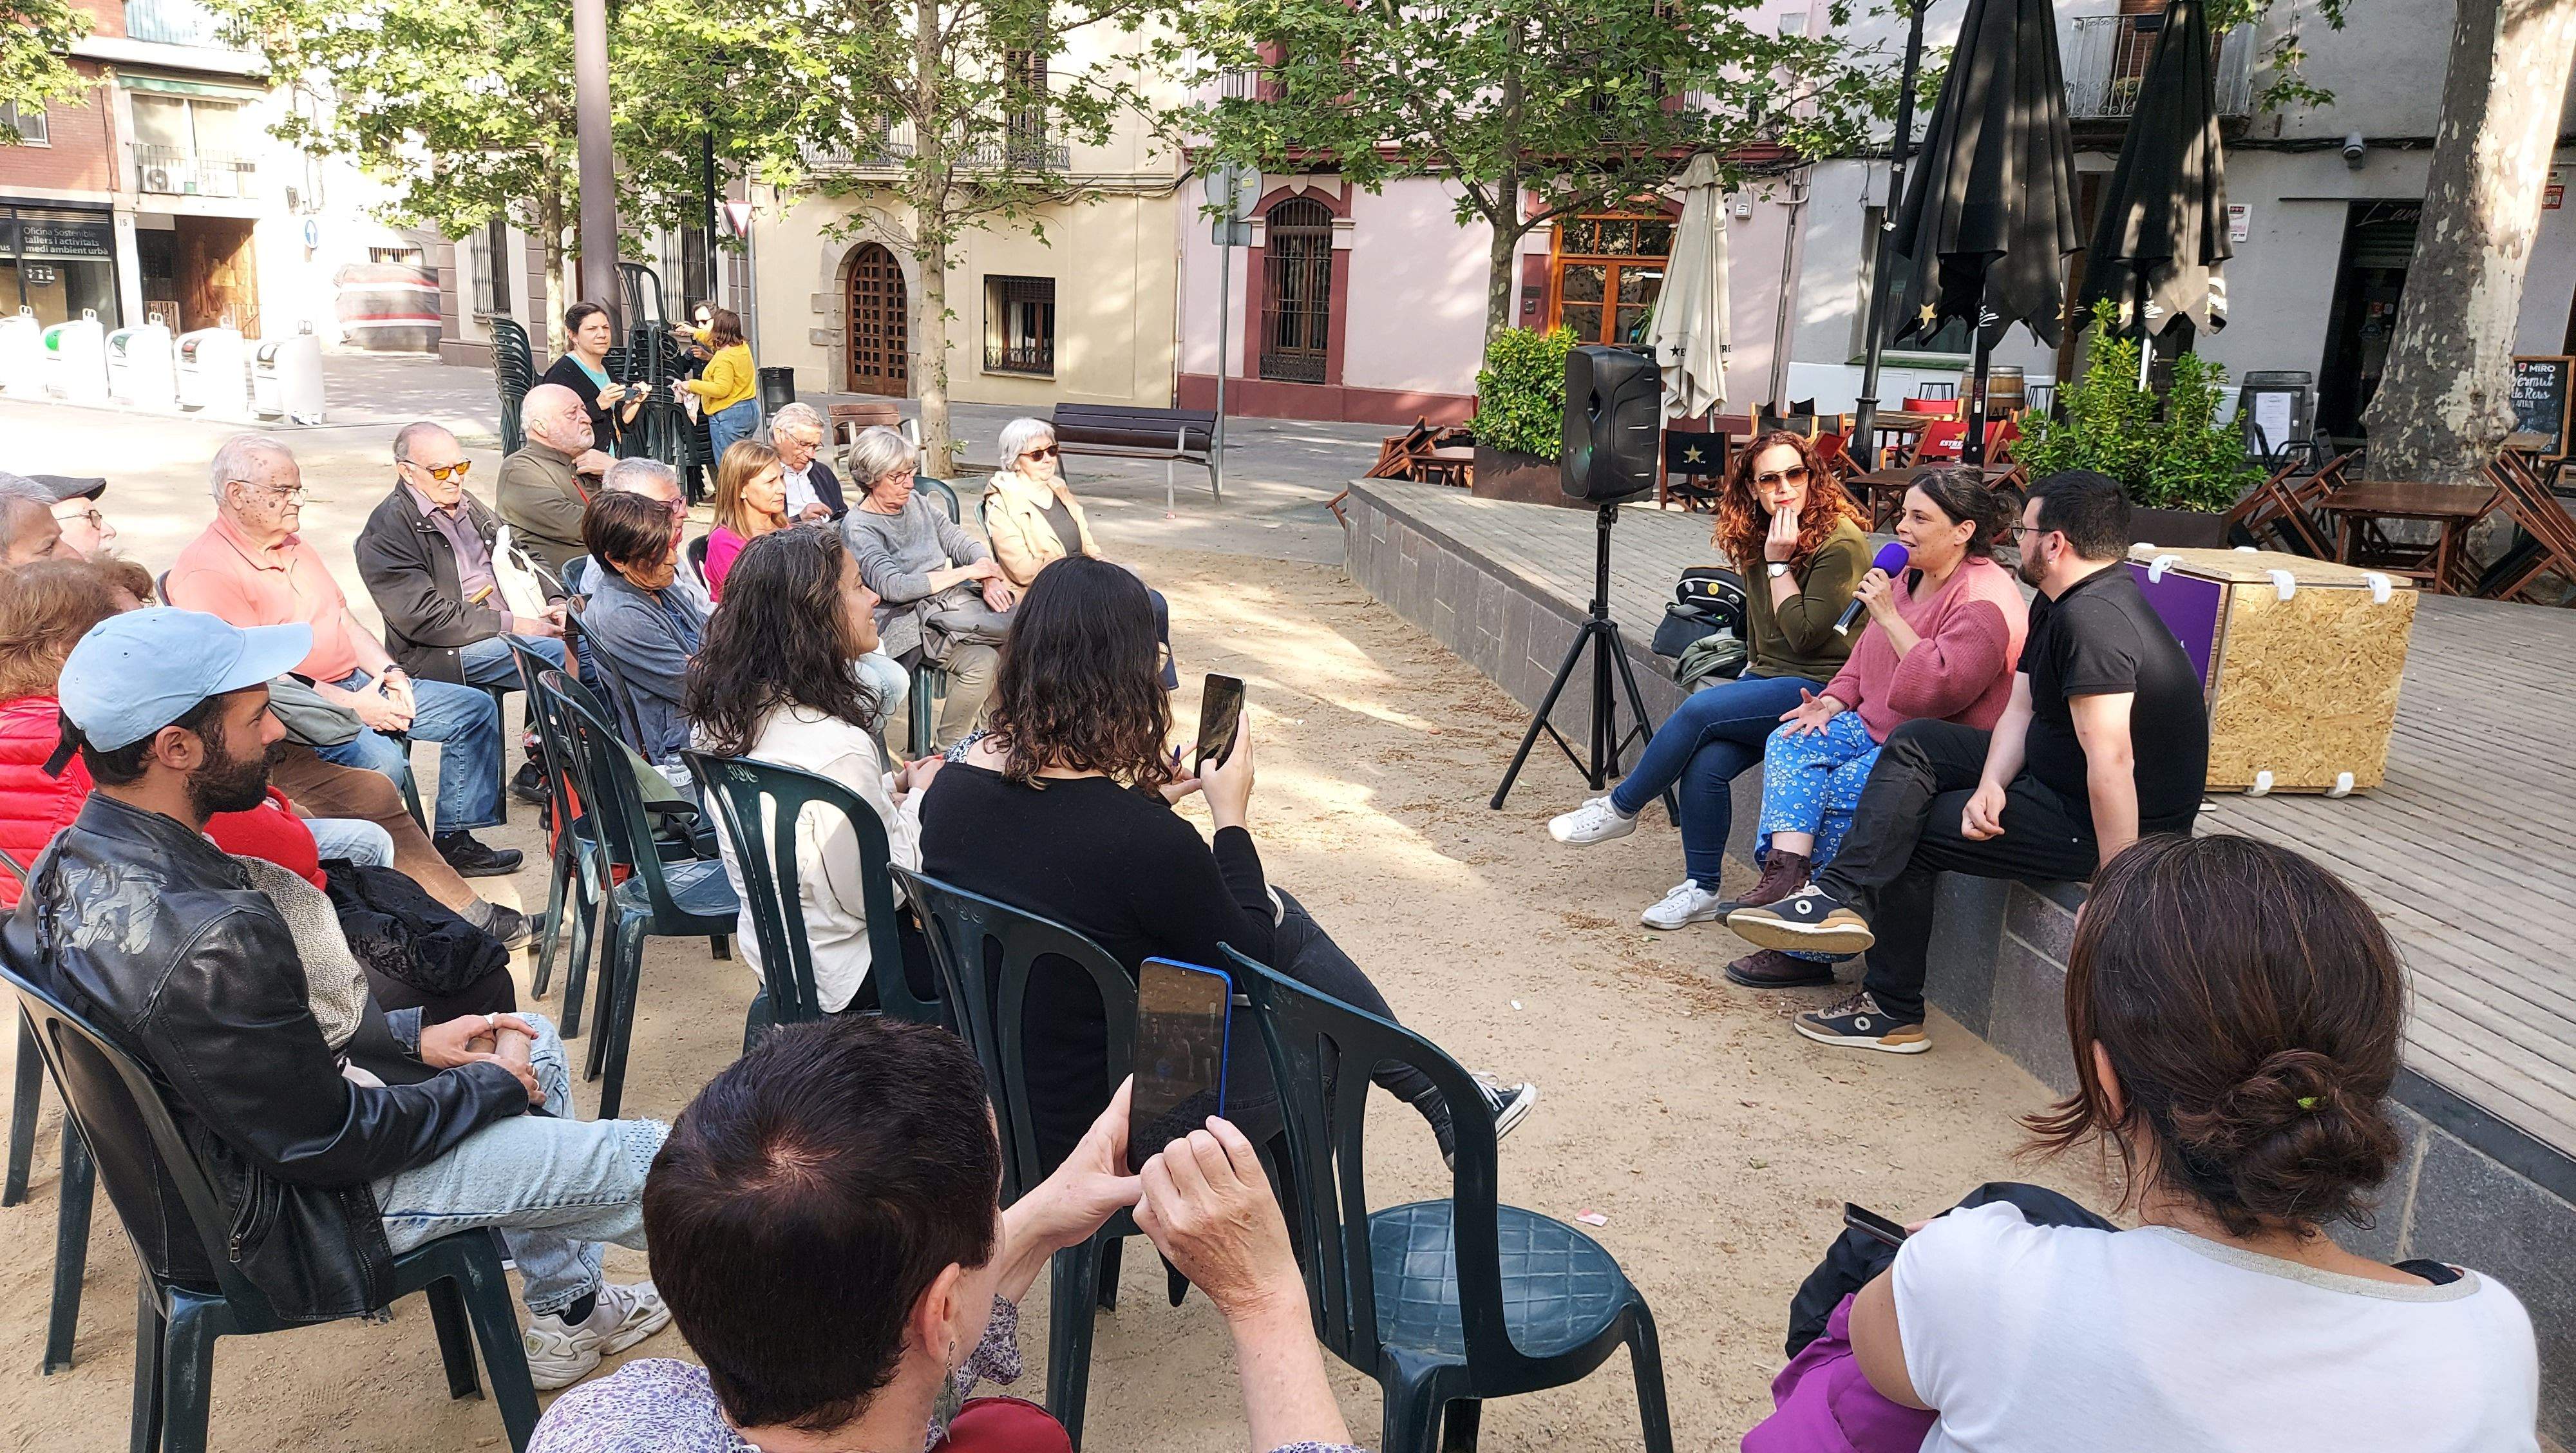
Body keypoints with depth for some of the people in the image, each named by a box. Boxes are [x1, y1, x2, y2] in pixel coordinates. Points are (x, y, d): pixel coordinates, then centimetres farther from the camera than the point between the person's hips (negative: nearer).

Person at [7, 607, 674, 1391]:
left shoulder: (74, 861, -6)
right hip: (281, 1223, -9)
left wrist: (410, 1032, 5)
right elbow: (334, 1142, -24)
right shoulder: (213, 941, -37)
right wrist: (493, 1084, -9)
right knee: (659, 1163, -4)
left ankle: (569, 1318, 30)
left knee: (533, 1041, 20)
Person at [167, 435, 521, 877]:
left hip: (358, 683, 10)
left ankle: (455, 840, 7)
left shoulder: (293, 545, 16)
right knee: (381, 760, -36)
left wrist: (390, 672, 2)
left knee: (476, 709, 5)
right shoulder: (205, 571, -14)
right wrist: (350, 705, -20)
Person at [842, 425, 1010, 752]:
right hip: (910, 619, -7)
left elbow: (964, 543, 11)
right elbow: (893, 587, -19)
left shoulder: (917, 505, 14)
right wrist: (967, 572, -16)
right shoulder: (858, 527, -7)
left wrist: (990, 580, -11)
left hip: (953, 601, 7)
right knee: (981, 661, -29)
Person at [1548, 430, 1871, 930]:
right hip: (1769, 682, 7)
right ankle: (1701, 890, -5)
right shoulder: (1757, 538, 10)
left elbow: (1804, 635, -17)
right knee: (1706, 763, -19)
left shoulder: (1840, 542, -13)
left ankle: (1621, 808, -5)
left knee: (1699, 710, -25)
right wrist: (1749, 678, 8)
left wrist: (1778, 562, -16)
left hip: (1818, 689, -7)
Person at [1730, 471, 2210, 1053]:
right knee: (1915, 743, 5)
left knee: (1910, 831, -4)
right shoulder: (2060, 603, 8)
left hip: (2116, 824, -10)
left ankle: (1894, 1010, 8)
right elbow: (2021, 710, 7)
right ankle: (1842, 896, -2)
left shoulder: (2092, 617, -28)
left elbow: (2111, 762, -32)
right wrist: (1991, 786, -13)